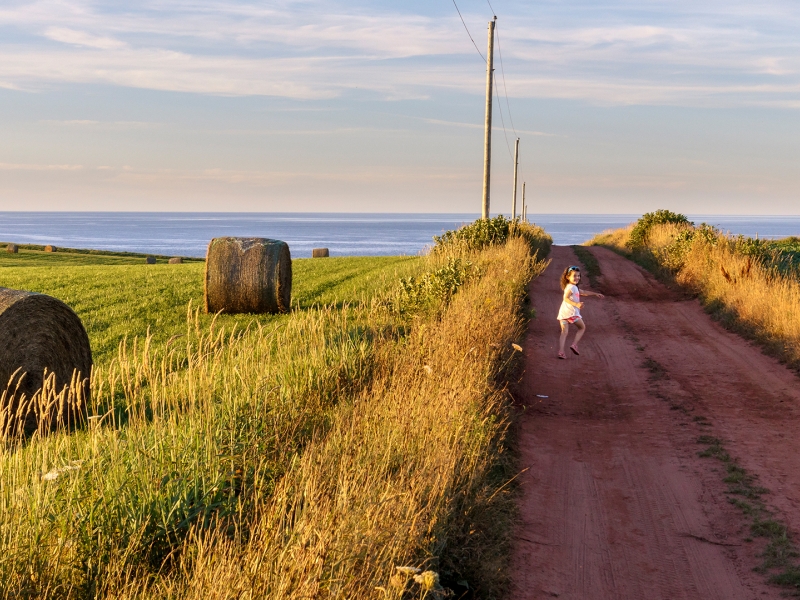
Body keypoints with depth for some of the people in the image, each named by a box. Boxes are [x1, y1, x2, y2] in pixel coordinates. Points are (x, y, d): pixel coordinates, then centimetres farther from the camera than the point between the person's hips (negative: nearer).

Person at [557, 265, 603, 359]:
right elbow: (566, 298, -21)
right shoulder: (571, 287, -7)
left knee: (564, 332, 3)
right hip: (571, 312, -8)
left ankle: (560, 352, -9)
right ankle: (574, 345, 1)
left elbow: (584, 292, 37)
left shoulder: (574, 287, 25)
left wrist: (595, 294, 43)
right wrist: (576, 304, -32)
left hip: (562, 313, 8)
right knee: (582, 327, 12)